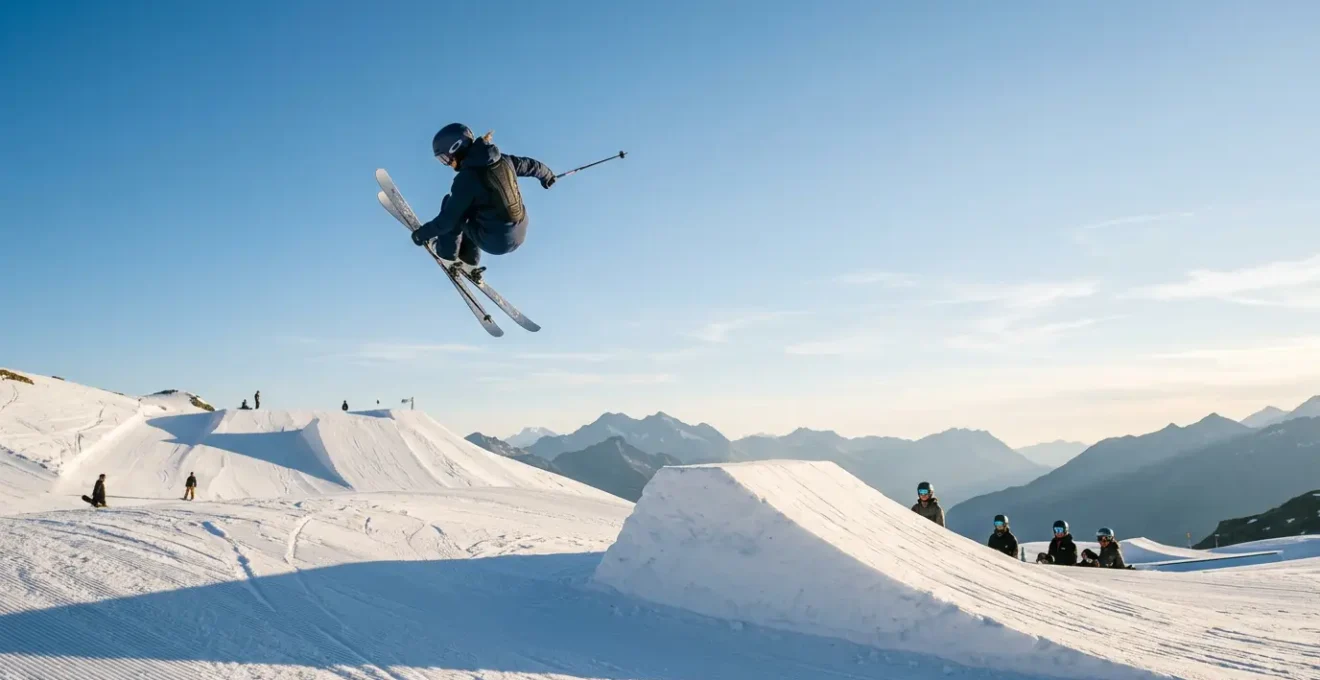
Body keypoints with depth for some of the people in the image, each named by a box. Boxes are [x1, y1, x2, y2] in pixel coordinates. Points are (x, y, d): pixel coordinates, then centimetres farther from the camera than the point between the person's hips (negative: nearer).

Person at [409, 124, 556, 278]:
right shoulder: (502, 159, -2)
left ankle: (447, 257, 20)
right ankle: (469, 260, 38)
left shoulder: (467, 178, -21)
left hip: (495, 242, -7)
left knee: (451, 204, 8)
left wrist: (422, 233, -1)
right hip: (520, 234, 7)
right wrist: (547, 175, 38)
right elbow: (530, 165, 16)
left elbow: (447, 219, -17)